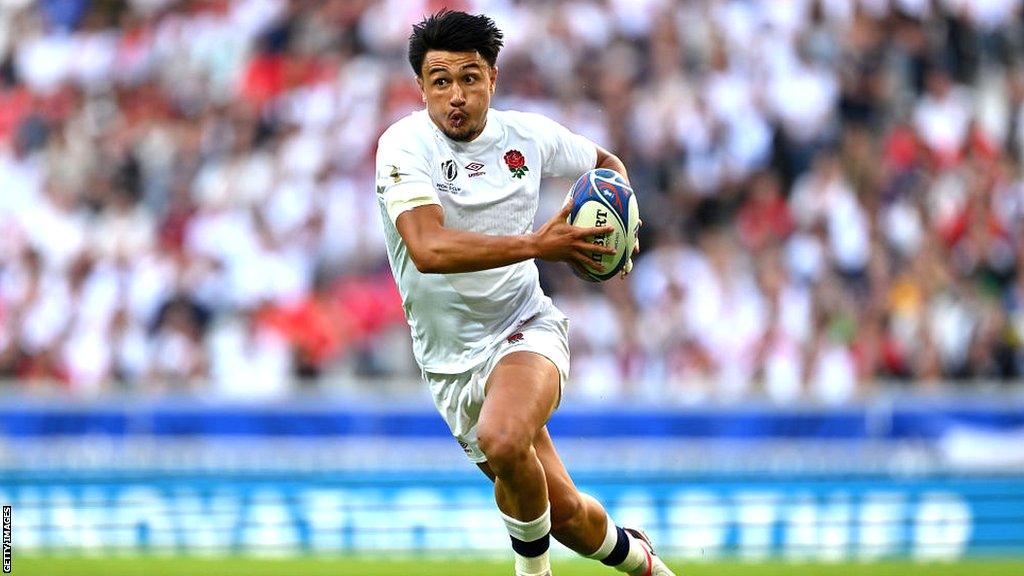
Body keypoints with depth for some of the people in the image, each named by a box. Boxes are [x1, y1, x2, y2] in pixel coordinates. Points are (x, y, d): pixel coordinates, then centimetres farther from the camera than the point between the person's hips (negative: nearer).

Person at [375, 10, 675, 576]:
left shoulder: (528, 134, -1)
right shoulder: (405, 145, -14)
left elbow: (606, 162, 20)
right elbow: (430, 250, -30)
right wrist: (537, 244, -33)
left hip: (526, 328, 1)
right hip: (451, 358, 0)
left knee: (503, 440, -32)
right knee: (562, 511, 0)